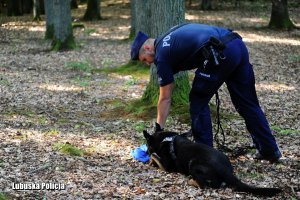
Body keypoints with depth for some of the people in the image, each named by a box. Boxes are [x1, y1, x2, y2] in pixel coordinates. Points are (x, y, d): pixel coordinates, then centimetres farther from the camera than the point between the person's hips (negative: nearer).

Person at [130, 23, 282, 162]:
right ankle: (270, 150, 21)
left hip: (221, 53, -8)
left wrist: (159, 131, 18)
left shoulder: (162, 54, 7)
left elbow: (165, 99, 11)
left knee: (198, 103, 10)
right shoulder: (171, 37, 30)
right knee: (247, 103, 16)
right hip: (238, 44, 8)